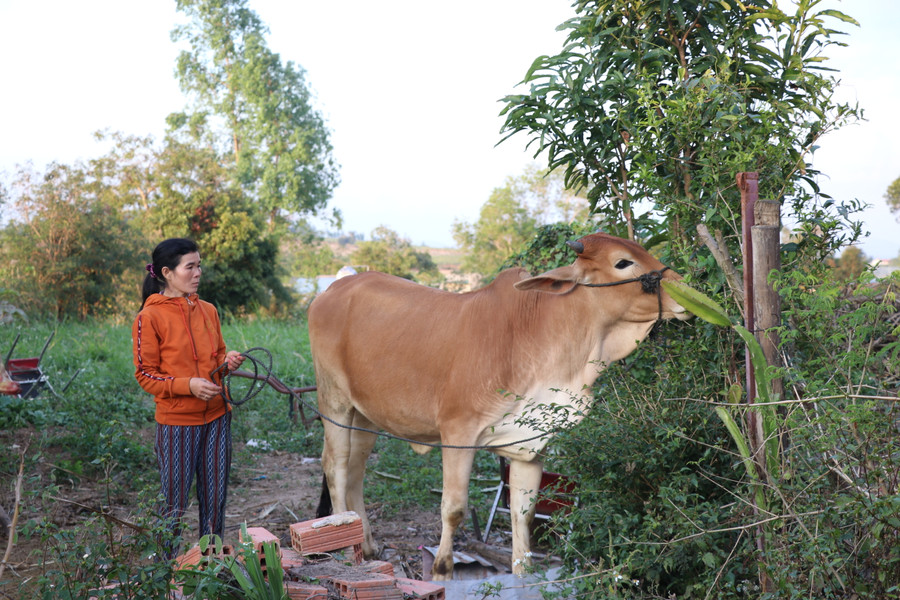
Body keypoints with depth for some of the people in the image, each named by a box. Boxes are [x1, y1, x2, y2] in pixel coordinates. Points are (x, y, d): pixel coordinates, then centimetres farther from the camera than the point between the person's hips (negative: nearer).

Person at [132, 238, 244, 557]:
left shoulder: (208, 310, 8)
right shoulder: (150, 316, -8)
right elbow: (145, 374, -7)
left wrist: (228, 361, -2)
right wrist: (188, 385, -20)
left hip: (216, 417, 5)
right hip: (176, 422, -5)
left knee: (215, 500, 10)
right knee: (175, 506, 4)